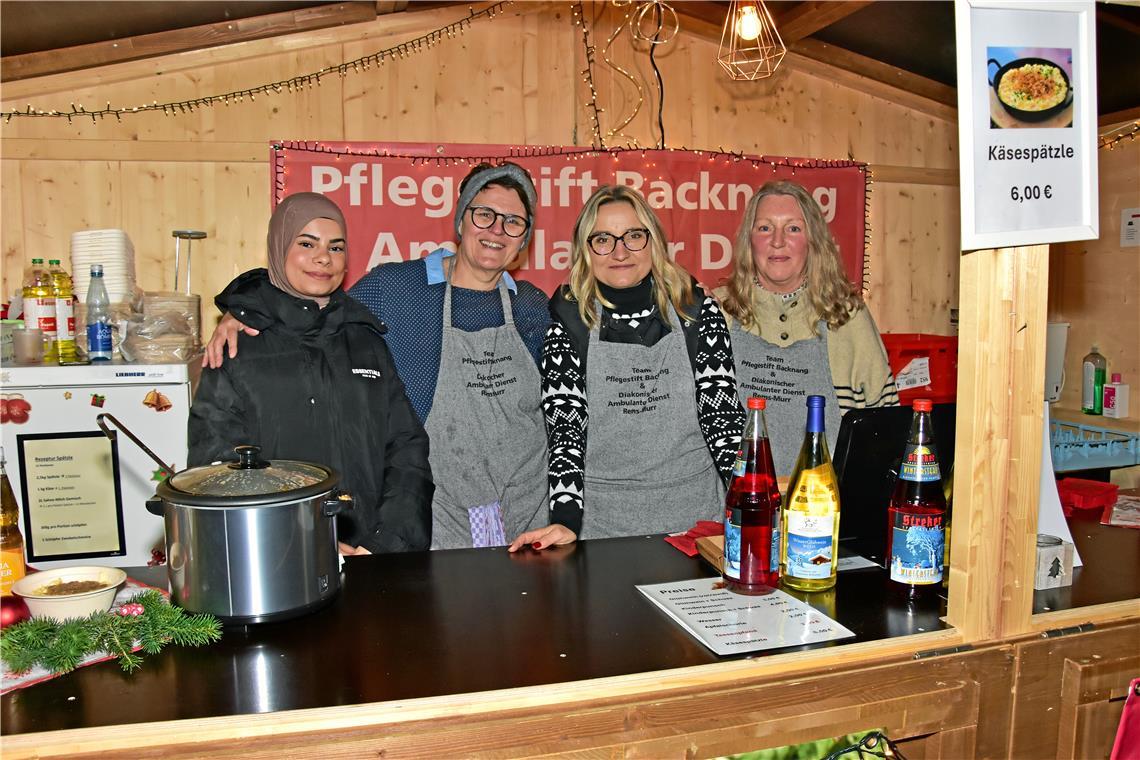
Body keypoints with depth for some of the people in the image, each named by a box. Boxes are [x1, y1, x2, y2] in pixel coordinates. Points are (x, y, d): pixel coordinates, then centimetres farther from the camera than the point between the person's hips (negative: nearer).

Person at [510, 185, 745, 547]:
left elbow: (723, 415, 0)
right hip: (602, 522, -1)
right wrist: (566, 522, -18)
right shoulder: (569, 326, -4)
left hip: (697, 514, 2)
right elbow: (565, 432, -7)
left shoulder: (697, 311, 0)